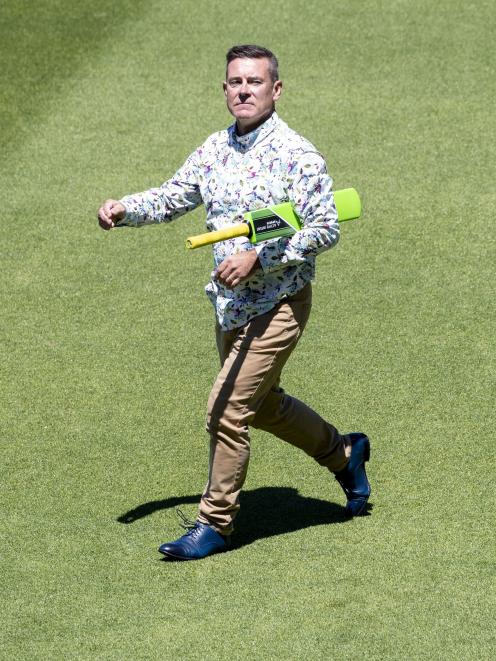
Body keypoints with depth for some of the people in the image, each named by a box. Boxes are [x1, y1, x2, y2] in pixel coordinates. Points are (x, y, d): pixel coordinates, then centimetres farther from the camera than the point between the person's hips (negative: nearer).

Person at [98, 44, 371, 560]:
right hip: (230, 304, 8)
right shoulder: (214, 149, 5)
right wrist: (124, 209, -6)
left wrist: (258, 258, -26)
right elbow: (171, 198, 14)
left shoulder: (297, 155, -16)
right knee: (261, 404, 21)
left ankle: (214, 524, 2)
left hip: (278, 305, -8)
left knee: (226, 408, -11)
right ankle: (343, 454, 44)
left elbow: (325, 230, -19)